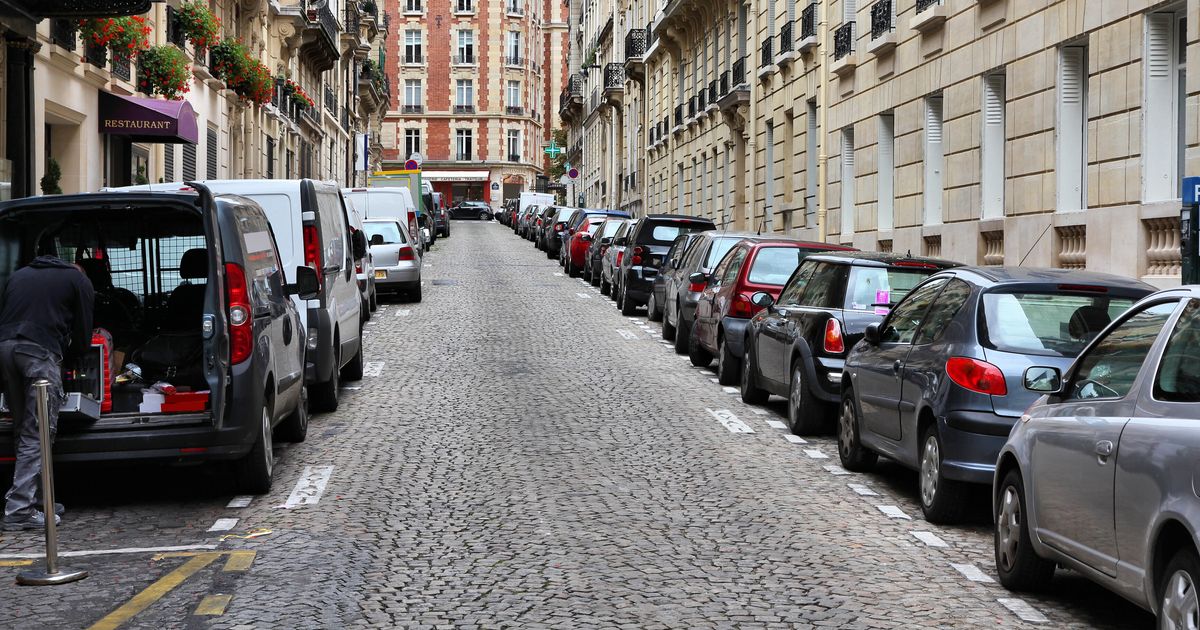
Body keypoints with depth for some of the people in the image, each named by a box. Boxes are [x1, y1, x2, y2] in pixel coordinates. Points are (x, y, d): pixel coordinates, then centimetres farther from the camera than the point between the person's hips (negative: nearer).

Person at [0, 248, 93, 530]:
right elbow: (82, 335, 13)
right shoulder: (79, 281, 15)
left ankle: (34, 498, 16)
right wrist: (65, 357, 30)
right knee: (37, 434, -6)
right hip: (40, 350, -6)